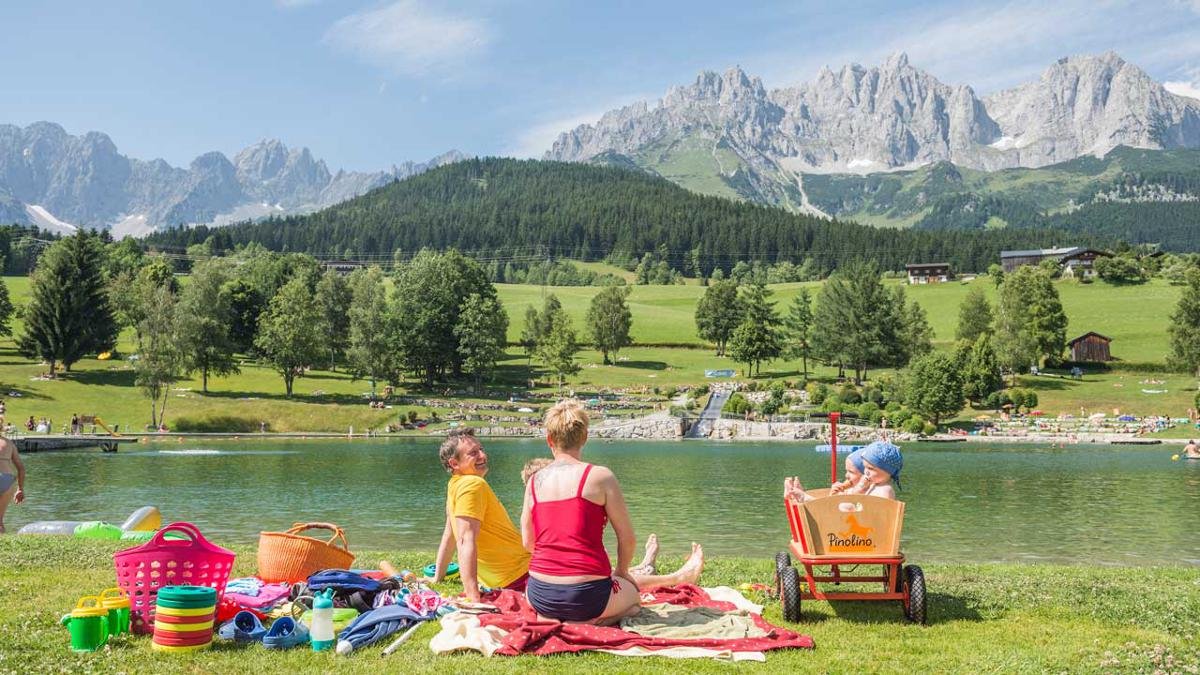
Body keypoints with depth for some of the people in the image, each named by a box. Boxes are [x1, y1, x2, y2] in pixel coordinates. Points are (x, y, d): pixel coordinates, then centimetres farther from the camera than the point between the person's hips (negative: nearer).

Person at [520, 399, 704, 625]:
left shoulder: (535, 481, 4)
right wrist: (621, 572, 17)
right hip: (585, 597, -1)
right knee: (634, 593, 31)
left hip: (540, 597, 2)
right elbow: (627, 538, -2)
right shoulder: (600, 476, -7)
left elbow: (528, 542, 11)